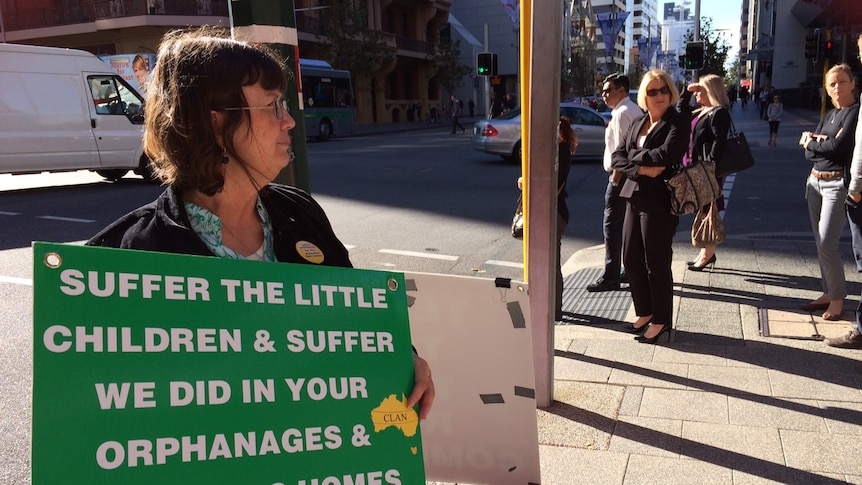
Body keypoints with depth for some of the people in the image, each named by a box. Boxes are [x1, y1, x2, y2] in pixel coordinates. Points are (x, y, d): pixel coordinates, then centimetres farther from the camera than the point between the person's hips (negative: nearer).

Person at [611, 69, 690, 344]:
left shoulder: (678, 123, -7)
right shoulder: (638, 123, 14)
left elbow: (666, 154, -25)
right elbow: (617, 157, 4)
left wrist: (635, 156, -10)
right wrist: (641, 168, -14)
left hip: (659, 201, -7)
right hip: (634, 198, 7)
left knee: (656, 264, 2)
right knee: (631, 260, 12)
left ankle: (661, 321, 17)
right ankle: (644, 313, 29)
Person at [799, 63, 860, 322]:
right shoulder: (829, 115, 14)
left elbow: (837, 146, -20)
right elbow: (808, 153, 6)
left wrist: (811, 142, -2)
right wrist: (820, 143, -15)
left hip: (838, 184, -8)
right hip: (816, 181, 8)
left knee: (827, 245, -11)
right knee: (820, 243, 10)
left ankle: (838, 298, 3)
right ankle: (828, 292, 20)